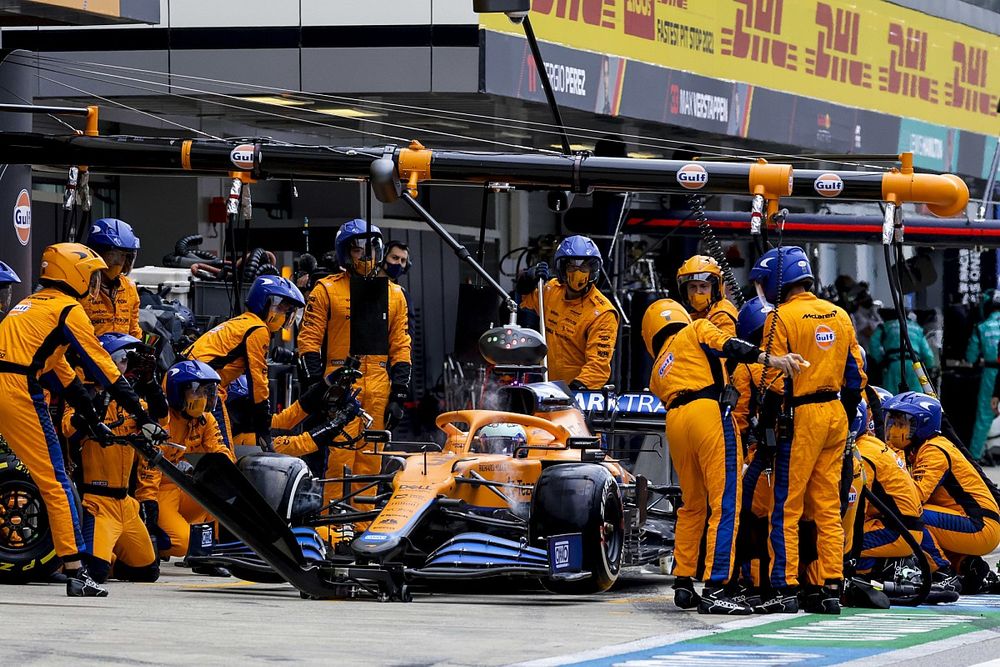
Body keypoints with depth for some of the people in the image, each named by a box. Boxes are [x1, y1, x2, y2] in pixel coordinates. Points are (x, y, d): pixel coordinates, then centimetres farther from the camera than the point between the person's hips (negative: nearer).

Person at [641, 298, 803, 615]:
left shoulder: (658, 371, 33)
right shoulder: (696, 330, 19)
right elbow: (725, 346, -1)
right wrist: (768, 358, -15)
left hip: (674, 421, 6)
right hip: (709, 411, -6)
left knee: (692, 505, 21)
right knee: (725, 504, -8)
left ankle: (683, 584, 22)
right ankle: (714, 589, -16)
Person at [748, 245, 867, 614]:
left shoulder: (781, 317, -9)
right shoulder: (839, 316, 11)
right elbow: (856, 374, 14)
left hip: (801, 417, -6)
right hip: (836, 416, 6)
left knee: (786, 508, -2)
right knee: (828, 508, 10)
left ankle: (785, 588, -4)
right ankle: (829, 587, 10)